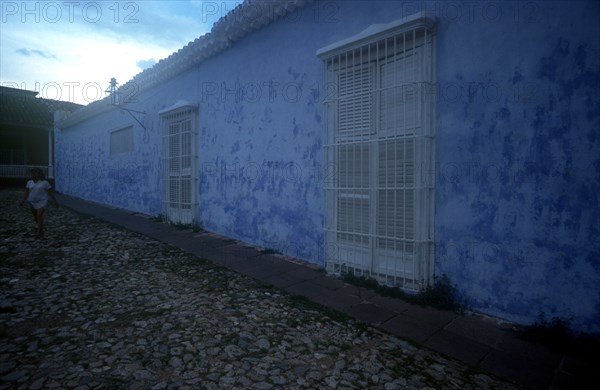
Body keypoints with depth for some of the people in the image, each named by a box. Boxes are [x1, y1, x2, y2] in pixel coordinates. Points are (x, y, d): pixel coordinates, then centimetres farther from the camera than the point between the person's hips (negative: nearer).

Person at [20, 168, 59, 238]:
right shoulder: (29, 182, 4)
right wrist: (23, 200, -11)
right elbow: (26, 192, 2)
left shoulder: (45, 183, -6)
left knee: (39, 216, -13)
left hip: (41, 202, -4)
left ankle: (40, 233, -9)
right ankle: (41, 228, 36)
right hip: (32, 202, 5)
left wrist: (55, 201, -2)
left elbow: (51, 192, -3)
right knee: (35, 217, 13)